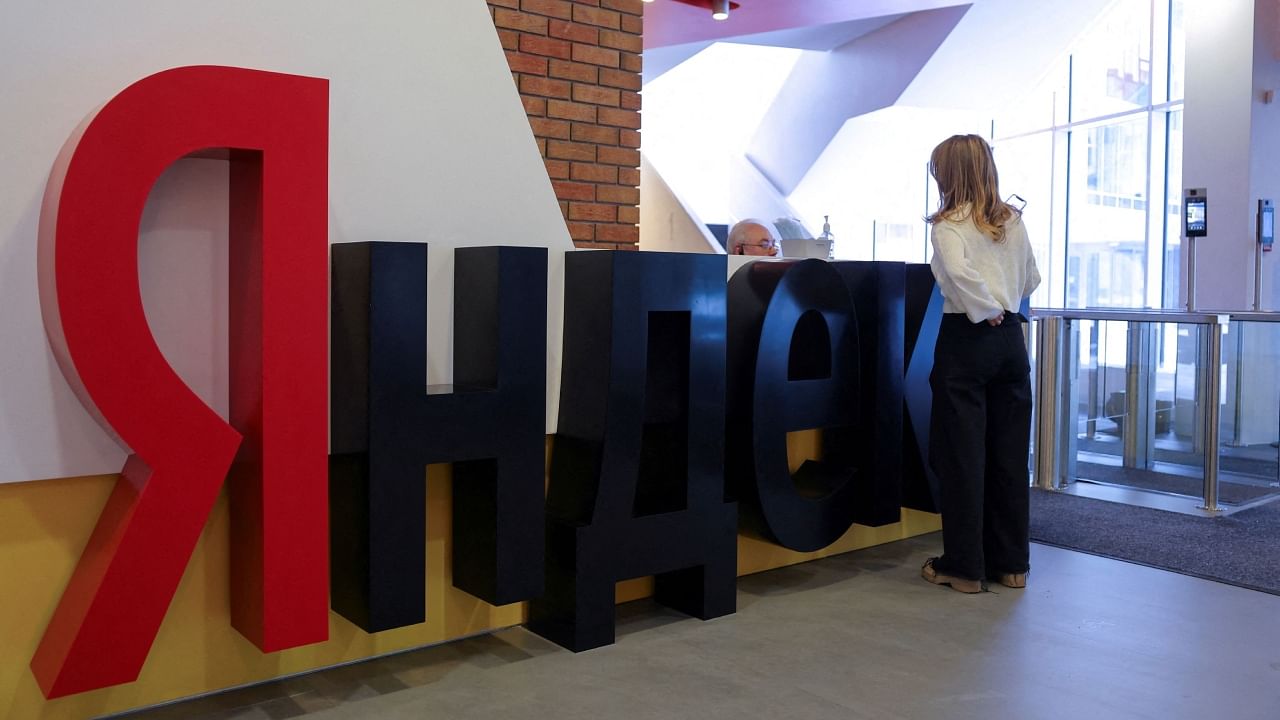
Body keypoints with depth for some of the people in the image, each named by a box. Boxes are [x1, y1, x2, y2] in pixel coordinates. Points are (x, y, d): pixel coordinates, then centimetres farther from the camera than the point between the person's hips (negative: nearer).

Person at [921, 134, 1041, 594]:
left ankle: (964, 567, 8)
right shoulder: (1013, 221, 10)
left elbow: (959, 272, -25)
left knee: (961, 453, 1)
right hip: (1011, 337, 6)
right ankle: (1011, 563, 19)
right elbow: (1031, 280, 17)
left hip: (967, 337, -6)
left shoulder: (949, 223, -8)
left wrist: (985, 310, -12)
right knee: (1009, 453, 11)